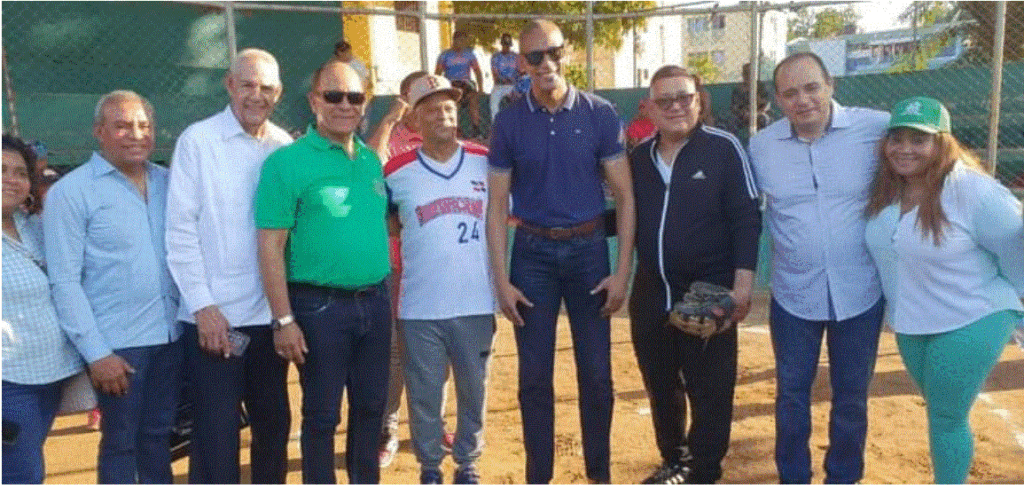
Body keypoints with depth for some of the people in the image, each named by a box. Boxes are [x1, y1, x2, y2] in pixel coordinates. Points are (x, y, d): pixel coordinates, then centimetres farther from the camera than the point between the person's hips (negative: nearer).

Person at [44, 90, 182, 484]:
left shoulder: (169, 182, 7)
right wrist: (95, 352, -14)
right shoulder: (71, 191, -7)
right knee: (120, 441, 10)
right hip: (117, 342, -4)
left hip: (170, 334, 4)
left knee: (158, 436, 18)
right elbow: (64, 281, -10)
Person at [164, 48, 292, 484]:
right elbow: (180, 230, -7)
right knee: (215, 436, 3)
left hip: (269, 314, 4)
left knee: (274, 425, 17)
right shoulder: (197, 140, -6)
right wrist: (202, 305, -12)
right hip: (214, 315, -4)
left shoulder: (287, 146, 5)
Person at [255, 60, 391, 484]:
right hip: (320, 305, -6)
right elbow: (270, 246, -12)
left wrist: (386, 296, 12)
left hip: (374, 302, 6)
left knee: (371, 405, 17)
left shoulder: (372, 161, 9)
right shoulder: (287, 161, -9)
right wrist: (284, 319, -15)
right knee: (322, 413, 7)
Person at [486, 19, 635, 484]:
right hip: (533, 253, 0)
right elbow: (497, 206, 0)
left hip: (588, 249, 0)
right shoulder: (508, 122, -2)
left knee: (596, 373, 8)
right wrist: (500, 280, -5)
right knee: (534, 376, 8)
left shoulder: (600, 114, -4)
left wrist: (622, 270, -6)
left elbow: (624, 195, -1)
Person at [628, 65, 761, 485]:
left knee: (710, 389, 4)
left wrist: (742, 284, -14)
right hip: (650, 293, 5)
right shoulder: (638, 157, 7)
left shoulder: (724, 148, -8)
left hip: (709, 292, -5)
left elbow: (747, 219, -9)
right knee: (660, 386, 16)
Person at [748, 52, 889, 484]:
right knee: (791, 392, 14)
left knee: (851, 396, 16)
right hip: (793, 295, 1)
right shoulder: (760, 146, -3)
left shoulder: (878, 128, -10)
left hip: (861, 292, -1)